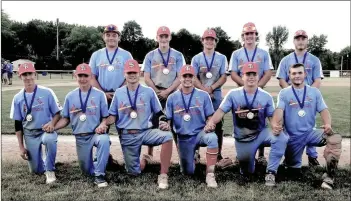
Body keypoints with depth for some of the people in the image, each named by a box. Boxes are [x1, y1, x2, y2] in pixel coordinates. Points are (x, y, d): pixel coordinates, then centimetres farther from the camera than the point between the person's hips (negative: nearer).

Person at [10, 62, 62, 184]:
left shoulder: (47, 92, -9)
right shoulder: (18, 98, 0)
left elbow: (57, 113, -3)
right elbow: (18, 124, 4)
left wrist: (52, 123, -26)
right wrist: (21, 146, 1)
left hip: (46, 130, -3)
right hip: (29, 135, 3)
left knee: (50, 139, -40)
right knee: (35, 170, 0)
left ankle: (50, 170, -16)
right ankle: (44, 166, 38)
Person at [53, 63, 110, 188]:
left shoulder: (99, 94, -3)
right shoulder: (70, 96, 4)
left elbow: (105, 117, 0)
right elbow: (66, 119, 7)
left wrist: (102, 125, -22)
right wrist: (52, 127, -10)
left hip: (96, 134, -3)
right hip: (80, 138, 3)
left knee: (104, 140, -39)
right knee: (86, 170, 9)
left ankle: (99, 175, -26)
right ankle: (102, 161, 42)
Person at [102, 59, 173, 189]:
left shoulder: (148, 91, 2)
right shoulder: (118, 93, 6)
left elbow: (159, 112, 5)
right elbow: (113, 116, 6)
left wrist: (163, 122, -16)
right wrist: (103, 124, -14)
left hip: (145, 132, -1)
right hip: (127, 136, 1)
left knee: (167, 136, -32)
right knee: (134, 172, 2)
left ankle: (163, 175, -23)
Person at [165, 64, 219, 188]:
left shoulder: (203, 95, -1)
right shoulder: (172, 98, 1)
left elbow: (210, 117, 2)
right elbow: (168, 120, 3)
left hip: (200, 133, -1)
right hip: (183, 138, 1)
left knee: (212, 137, -37)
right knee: (188, 172, 2)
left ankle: (210, 174, -26)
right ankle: (190, 160, 40)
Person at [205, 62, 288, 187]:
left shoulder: (266, 96, -4)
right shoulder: (233, 94, -7)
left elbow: (272, 116, -2)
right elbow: (221, 111, -12)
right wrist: (211, 122, -33)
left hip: (261, 133, 1)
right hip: (242, 139, 0)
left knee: (281, 138, -30)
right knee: (247, 173, 6)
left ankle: (271, 172, -17)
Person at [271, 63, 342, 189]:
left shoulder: (314, 92, 7)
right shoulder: (284, 93, 1)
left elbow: (323, 110, -3)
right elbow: (279, 110, -16)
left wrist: (328, 124, -25)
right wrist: (275, 124, -38)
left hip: (310, 133, 1)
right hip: (293, 137, -1)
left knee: (335, 138, -27)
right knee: (294, 172, 5)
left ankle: (329, 176, -21)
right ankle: (295, 167, 42)